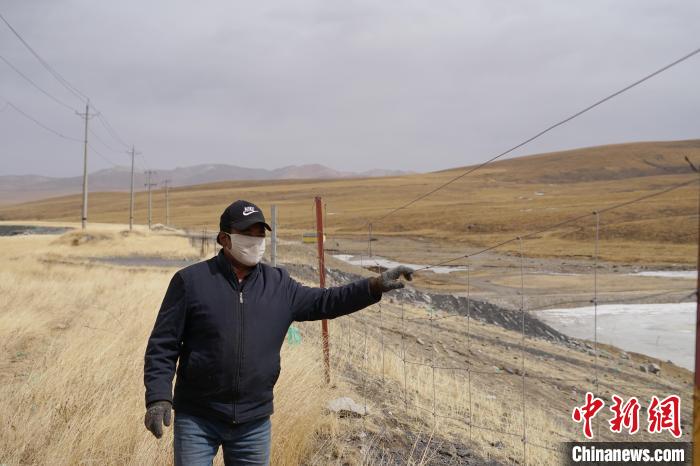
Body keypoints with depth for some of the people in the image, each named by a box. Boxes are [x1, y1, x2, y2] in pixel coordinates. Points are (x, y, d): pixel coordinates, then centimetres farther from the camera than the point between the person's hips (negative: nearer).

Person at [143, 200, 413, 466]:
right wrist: (158, 398, -16)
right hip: (197, 419, -3)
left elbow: (324, 302, 4)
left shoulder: (279, 285, 4)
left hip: (254, 422, 3)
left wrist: (376, 286, -8)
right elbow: (162, 346, -6)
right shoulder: (191, 281, -7)